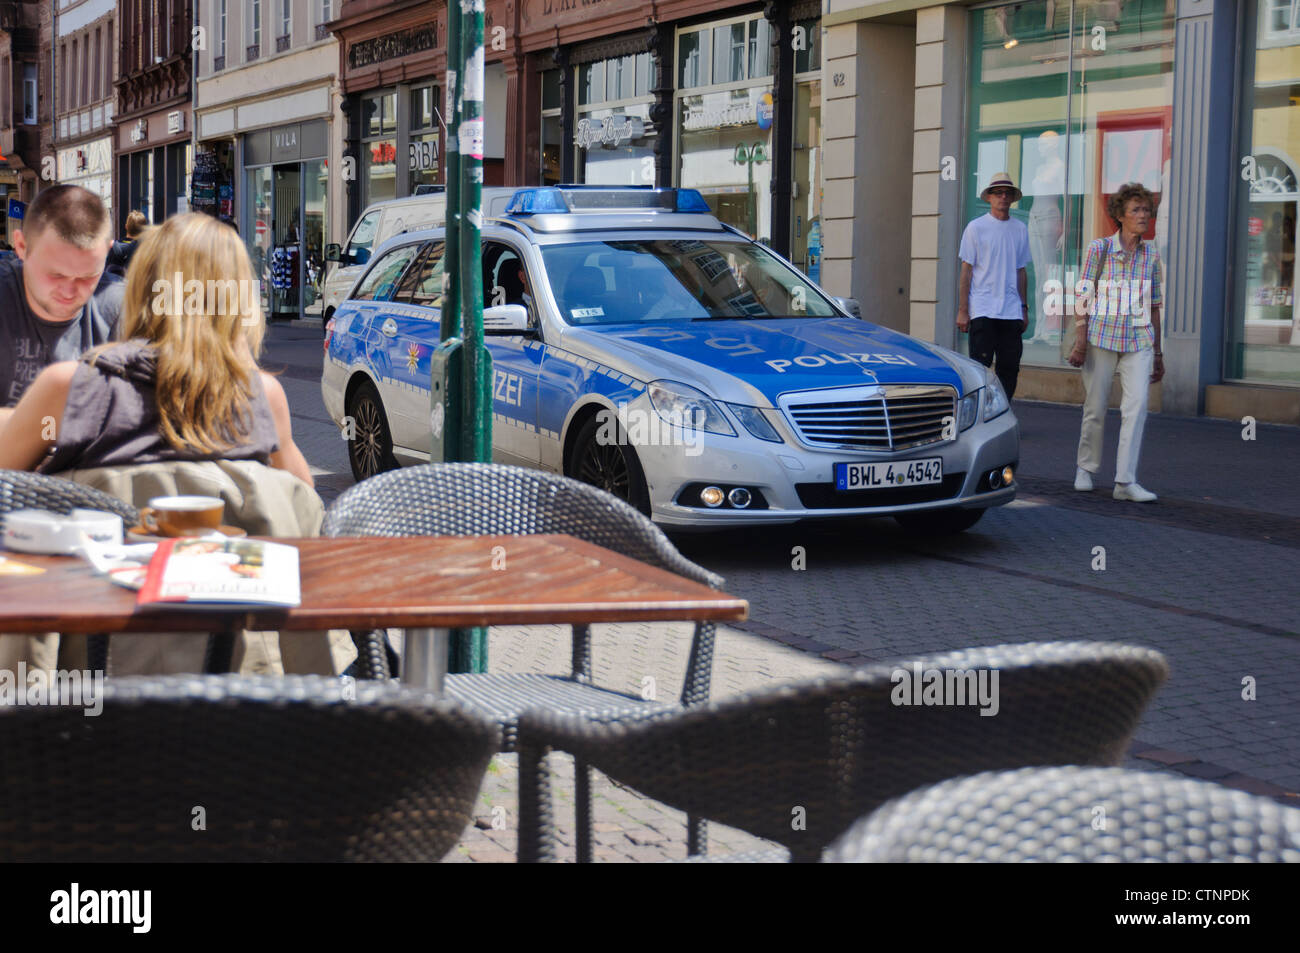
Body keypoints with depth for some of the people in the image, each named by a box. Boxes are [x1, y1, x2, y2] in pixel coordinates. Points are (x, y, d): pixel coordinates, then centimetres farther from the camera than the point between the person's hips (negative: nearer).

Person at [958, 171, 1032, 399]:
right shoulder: (976, 227, 0)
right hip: (983, 310, -4)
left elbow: (1021, 271, 18)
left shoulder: (1020, 230, 12)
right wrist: (962, 310, -7)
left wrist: (1024, 308, 14)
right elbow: (966, 271, -1)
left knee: (1010, 367, 3)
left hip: (1012, 312, 4)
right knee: (980, 366, -6)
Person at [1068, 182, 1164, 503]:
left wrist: (1158, 353, 14)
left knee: (1137, 406, -12)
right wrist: (1081, 341, -8)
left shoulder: (1151, 255, 8)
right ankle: (1086, 469, 26)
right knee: (1095, 407, 5)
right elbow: (1084, 297, -2)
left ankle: (1126, 481, -12)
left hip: (1139, 341, 2)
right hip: (1102, 335, -2)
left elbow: (1154, 307, 13)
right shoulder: (1100, 249, -1)